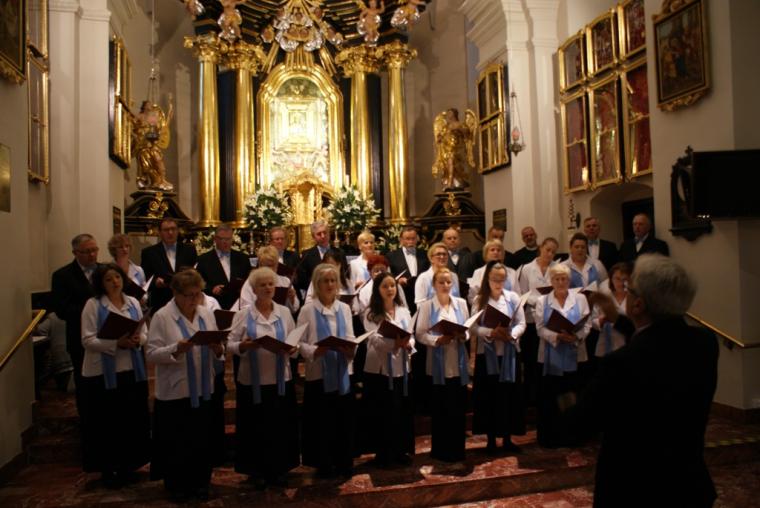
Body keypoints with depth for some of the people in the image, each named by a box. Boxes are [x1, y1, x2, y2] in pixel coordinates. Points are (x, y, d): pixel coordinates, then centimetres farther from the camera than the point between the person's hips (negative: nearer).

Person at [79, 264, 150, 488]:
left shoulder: (133, 302, 7)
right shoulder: (93, 305, -7)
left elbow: (145, 333, 9)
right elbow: (88, 340, -12)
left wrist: (138, 340, -13)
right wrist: (116, 343, -24)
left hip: (132, 371, 4)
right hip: (103, 373, -4)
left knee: (132, 420, 9)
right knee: (107, 422, 5)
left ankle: (127, 465, 25)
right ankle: (107, 469, 21)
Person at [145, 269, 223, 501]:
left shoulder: (207, 314, 4)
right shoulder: (162, 316, -9)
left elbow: (217, 352, 7)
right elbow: (151, 354, -13)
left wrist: (218, 349, -15)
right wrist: (177, 349, -27)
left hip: (203, 389, 4)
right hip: (175, 391, -4)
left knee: (203, 439, 13)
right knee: (177, 442, 10)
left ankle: (200, 482, 32)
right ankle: (176, 485, 30)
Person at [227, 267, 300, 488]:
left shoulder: (284, 312, 5)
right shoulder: (243, 315, -2)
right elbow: (231, 344, -3)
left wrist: (292, 350, -14)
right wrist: (243, 346, -23)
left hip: (280, 380, 2)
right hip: (253, 381, -2)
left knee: (280, 426, 9)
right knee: (256, 427, 7)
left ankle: (279, 469, 26)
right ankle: (257, 470, 24)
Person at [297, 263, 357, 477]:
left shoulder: (344, 308, 8)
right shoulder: (308, 310, -5)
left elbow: (351, 338, 8)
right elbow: (299, 342, -7)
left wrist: (351, 349, -13)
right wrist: (315, 351, -24)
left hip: (343, 372, 3)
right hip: (319, 373, -3)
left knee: (345, 419, 9)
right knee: (322, 421, 6)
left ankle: (345, 463, 24)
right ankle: (324, 464, 22)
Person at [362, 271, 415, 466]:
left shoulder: (404, 311, 10)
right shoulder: (371, 313, -4)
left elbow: (411, 336, 8)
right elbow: (374, 339, -15)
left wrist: (408, 344, -15)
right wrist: (394, 343, -31)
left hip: (401, 367, 4)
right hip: (379, 368, -4)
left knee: (404, 410, 8)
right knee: (382, 412, 3)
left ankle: (402, 450, 23)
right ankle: (383, 452, 17)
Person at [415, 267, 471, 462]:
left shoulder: (461, 303, 5)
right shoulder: (426, 306, -4)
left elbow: (468, 329, 9)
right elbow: (420, 334, -6)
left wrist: (464, 336, -12)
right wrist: (437, 340, -21)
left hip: (458, 363, 3)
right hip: (438, 364, -2)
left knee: (458, 407, 9)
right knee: (439, 408, 7)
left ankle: (457, 449, 23)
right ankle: (440, 450, 21)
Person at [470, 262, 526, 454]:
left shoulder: (513, 297, 1)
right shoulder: (479, 299, -2)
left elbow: (521, 323, -1)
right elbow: (473, 327, -7)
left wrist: (511, 334, -19)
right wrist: (491, 332, -22)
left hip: (509, 353, 1)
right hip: (487, 353, -1)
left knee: (509, 394, 7)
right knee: (489, 395, 5)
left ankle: (507, 438, 21)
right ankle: (491, 439, 18)